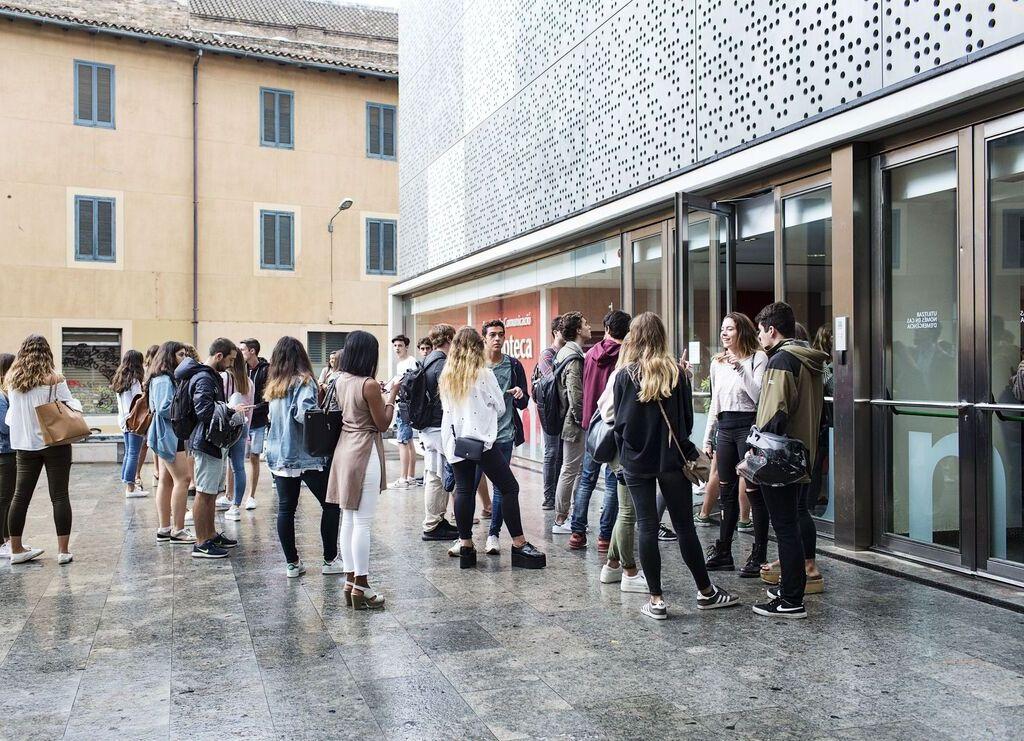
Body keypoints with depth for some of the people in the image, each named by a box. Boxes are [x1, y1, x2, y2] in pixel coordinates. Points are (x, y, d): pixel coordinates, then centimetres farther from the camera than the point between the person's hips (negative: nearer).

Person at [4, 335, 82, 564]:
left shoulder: (12, 380, 1)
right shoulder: (54, 379, -11)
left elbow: (10, 416, 8)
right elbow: (71, 407, -9)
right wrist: (76, 404, 10)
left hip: (24, 445, 4)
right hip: (55, 443, -4)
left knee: (21, 496, 12)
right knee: (60, 496, 1)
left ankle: (16, 549, 18)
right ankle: (63, 550, 0)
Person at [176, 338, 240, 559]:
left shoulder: (213, 376, 16)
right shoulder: (203, 379, -17)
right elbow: (205, 412, -28)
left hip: (216, 443, 10)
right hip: (206, 443, -10)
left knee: (211, 492, 17)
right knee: (203, 493, -4)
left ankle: (212, 535, 28)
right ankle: (201, 544, 2)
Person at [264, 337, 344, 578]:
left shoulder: (273, 386, 10)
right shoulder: (303, 381, -10)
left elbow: (271, 417, 15)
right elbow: (303, 413, -24)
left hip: (279, 456, 6)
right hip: (307, 456, -6)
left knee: (285, 509, 8)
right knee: (330, 504, 6)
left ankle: (292, 563, 11)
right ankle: (330, 560, 8)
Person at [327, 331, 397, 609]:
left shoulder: (340, 382, 6)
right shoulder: (369, 385, -17)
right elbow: (383, 424, -9)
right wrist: (392, 395, 1)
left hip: (345, 449, 8)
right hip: (365, 453, -8)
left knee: (348, 520, 12)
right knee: (362, 523, -3)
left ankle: (350, 580, 20)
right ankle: (361, 587, 3)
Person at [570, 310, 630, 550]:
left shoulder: (591, 354, 7)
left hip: (591, 423, 5)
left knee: (586, 478, 12)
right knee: (612, 481, 2)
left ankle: (577, 532, 11)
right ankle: (605, 536, 3)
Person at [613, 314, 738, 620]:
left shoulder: (625, 375, -6)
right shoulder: (676, 371, -2)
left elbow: (619, 421, -2)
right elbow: (687, 417, 4)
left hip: (636, 460, -1)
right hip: (672, 457, 1)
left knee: (647, 526, 4)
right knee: (685, 525, 9)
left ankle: (656, 599, 5)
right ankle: (705, 592, 20)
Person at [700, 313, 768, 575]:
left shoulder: (757, 357, -4)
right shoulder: (717, 362, 15)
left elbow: (759, 396, -13)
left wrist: (741, 368, -19)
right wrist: (707, 438, 16)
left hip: (748, 426, -6)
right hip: (724, 428, 6)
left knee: (754, 490, -3)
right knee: (727, 492, 10)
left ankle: (759, 556, 4)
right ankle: (723, 553, 17)